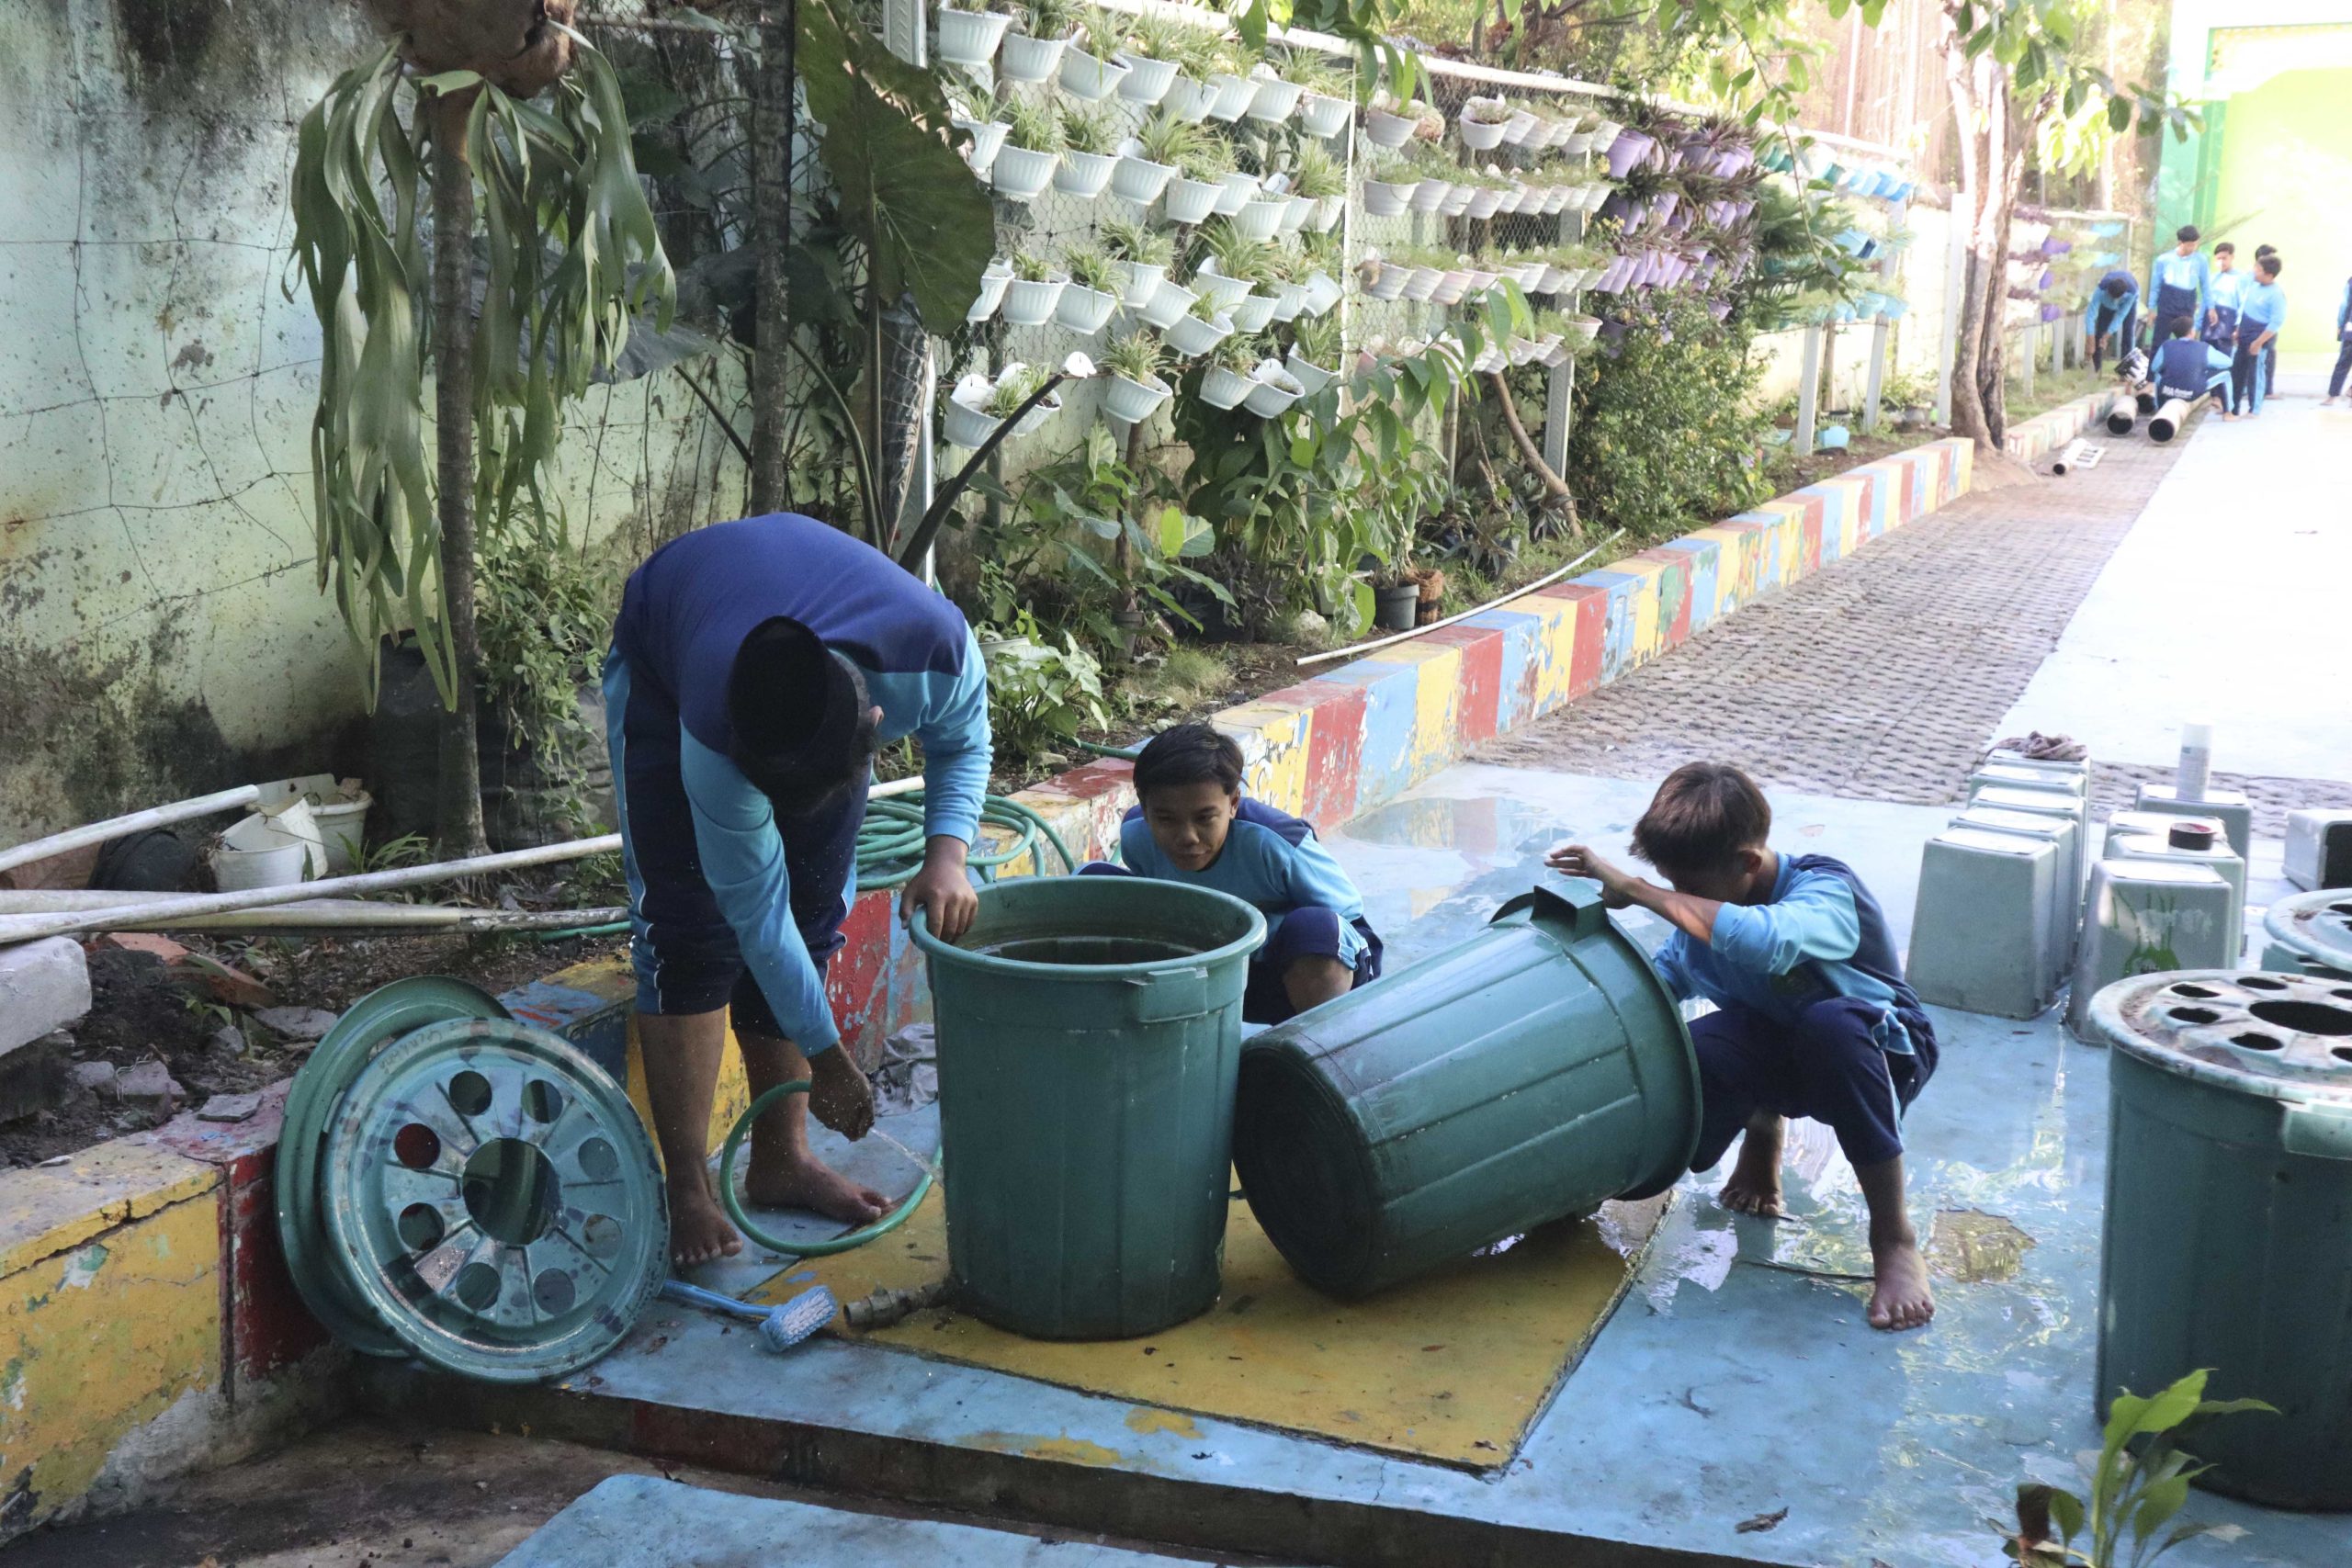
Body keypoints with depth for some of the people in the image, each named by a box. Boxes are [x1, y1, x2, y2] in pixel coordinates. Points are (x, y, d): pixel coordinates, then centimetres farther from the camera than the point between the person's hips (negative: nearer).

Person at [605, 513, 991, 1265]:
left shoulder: (937, 649, -39)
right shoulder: (713, 733, -43)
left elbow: (963, 740, -12)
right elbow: (755, 911, -31)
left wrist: (946, 853, -30)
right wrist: (827, 1058, -24)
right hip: (661, 661, -3)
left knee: (814, 914, -1)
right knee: (692, 928, -15)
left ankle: (781, 1159, 11)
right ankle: (688, 1190, -7)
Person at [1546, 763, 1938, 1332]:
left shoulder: (1825, 891, -31)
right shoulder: (1703, 914, -11)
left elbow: (1760, 940, -53)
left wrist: (1636, 890, -49)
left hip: (1882, 1053, -5)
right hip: (1772, 1049, 5)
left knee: (1830, 1024, -43)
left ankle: (1893, 1235, -27)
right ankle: (1761, 1124, 9)